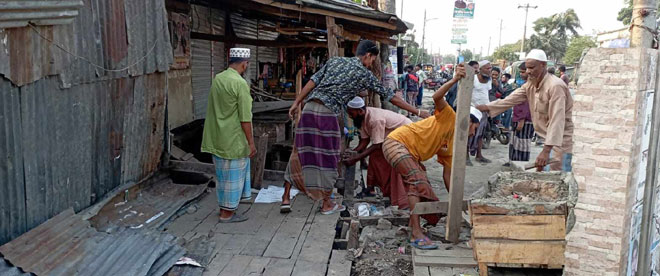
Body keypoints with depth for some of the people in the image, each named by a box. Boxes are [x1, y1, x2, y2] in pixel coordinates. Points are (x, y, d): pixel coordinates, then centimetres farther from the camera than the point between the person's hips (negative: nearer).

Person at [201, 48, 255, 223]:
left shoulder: (217, 79, 6)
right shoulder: (240, 84, -18)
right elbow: (245, 118, -19)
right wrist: (251, 142, -13)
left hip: (216, 137, 8)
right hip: (233, 139, -8)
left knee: (224, 173, 19)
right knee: (233, 174, 4)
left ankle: (225, 207, 30)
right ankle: (227, 213, 13)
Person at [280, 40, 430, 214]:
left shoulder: (334, 61, 18)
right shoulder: (365, 74, 6)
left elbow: (313, 81, 10)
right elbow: (390, 97, 9)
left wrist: (296, 103, 11)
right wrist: (417, 112, 15)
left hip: (309, 108, 5)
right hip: (329, 114, -5)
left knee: (299, 154, 11)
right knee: (329, 159, 8)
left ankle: (285, 199, 15)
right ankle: (327, 204, 18)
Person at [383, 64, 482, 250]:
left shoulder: (453, 144, 14)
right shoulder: (449, 118, -7)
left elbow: (447, 174, 16)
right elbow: (437, 97, -27)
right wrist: (455, 80, -35)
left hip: (411, 155, 10)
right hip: (396, 142, -10)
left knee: (422, 189, 13)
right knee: (419, 180, -25)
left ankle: (413, 223, 38)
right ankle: (416, 235, -28)